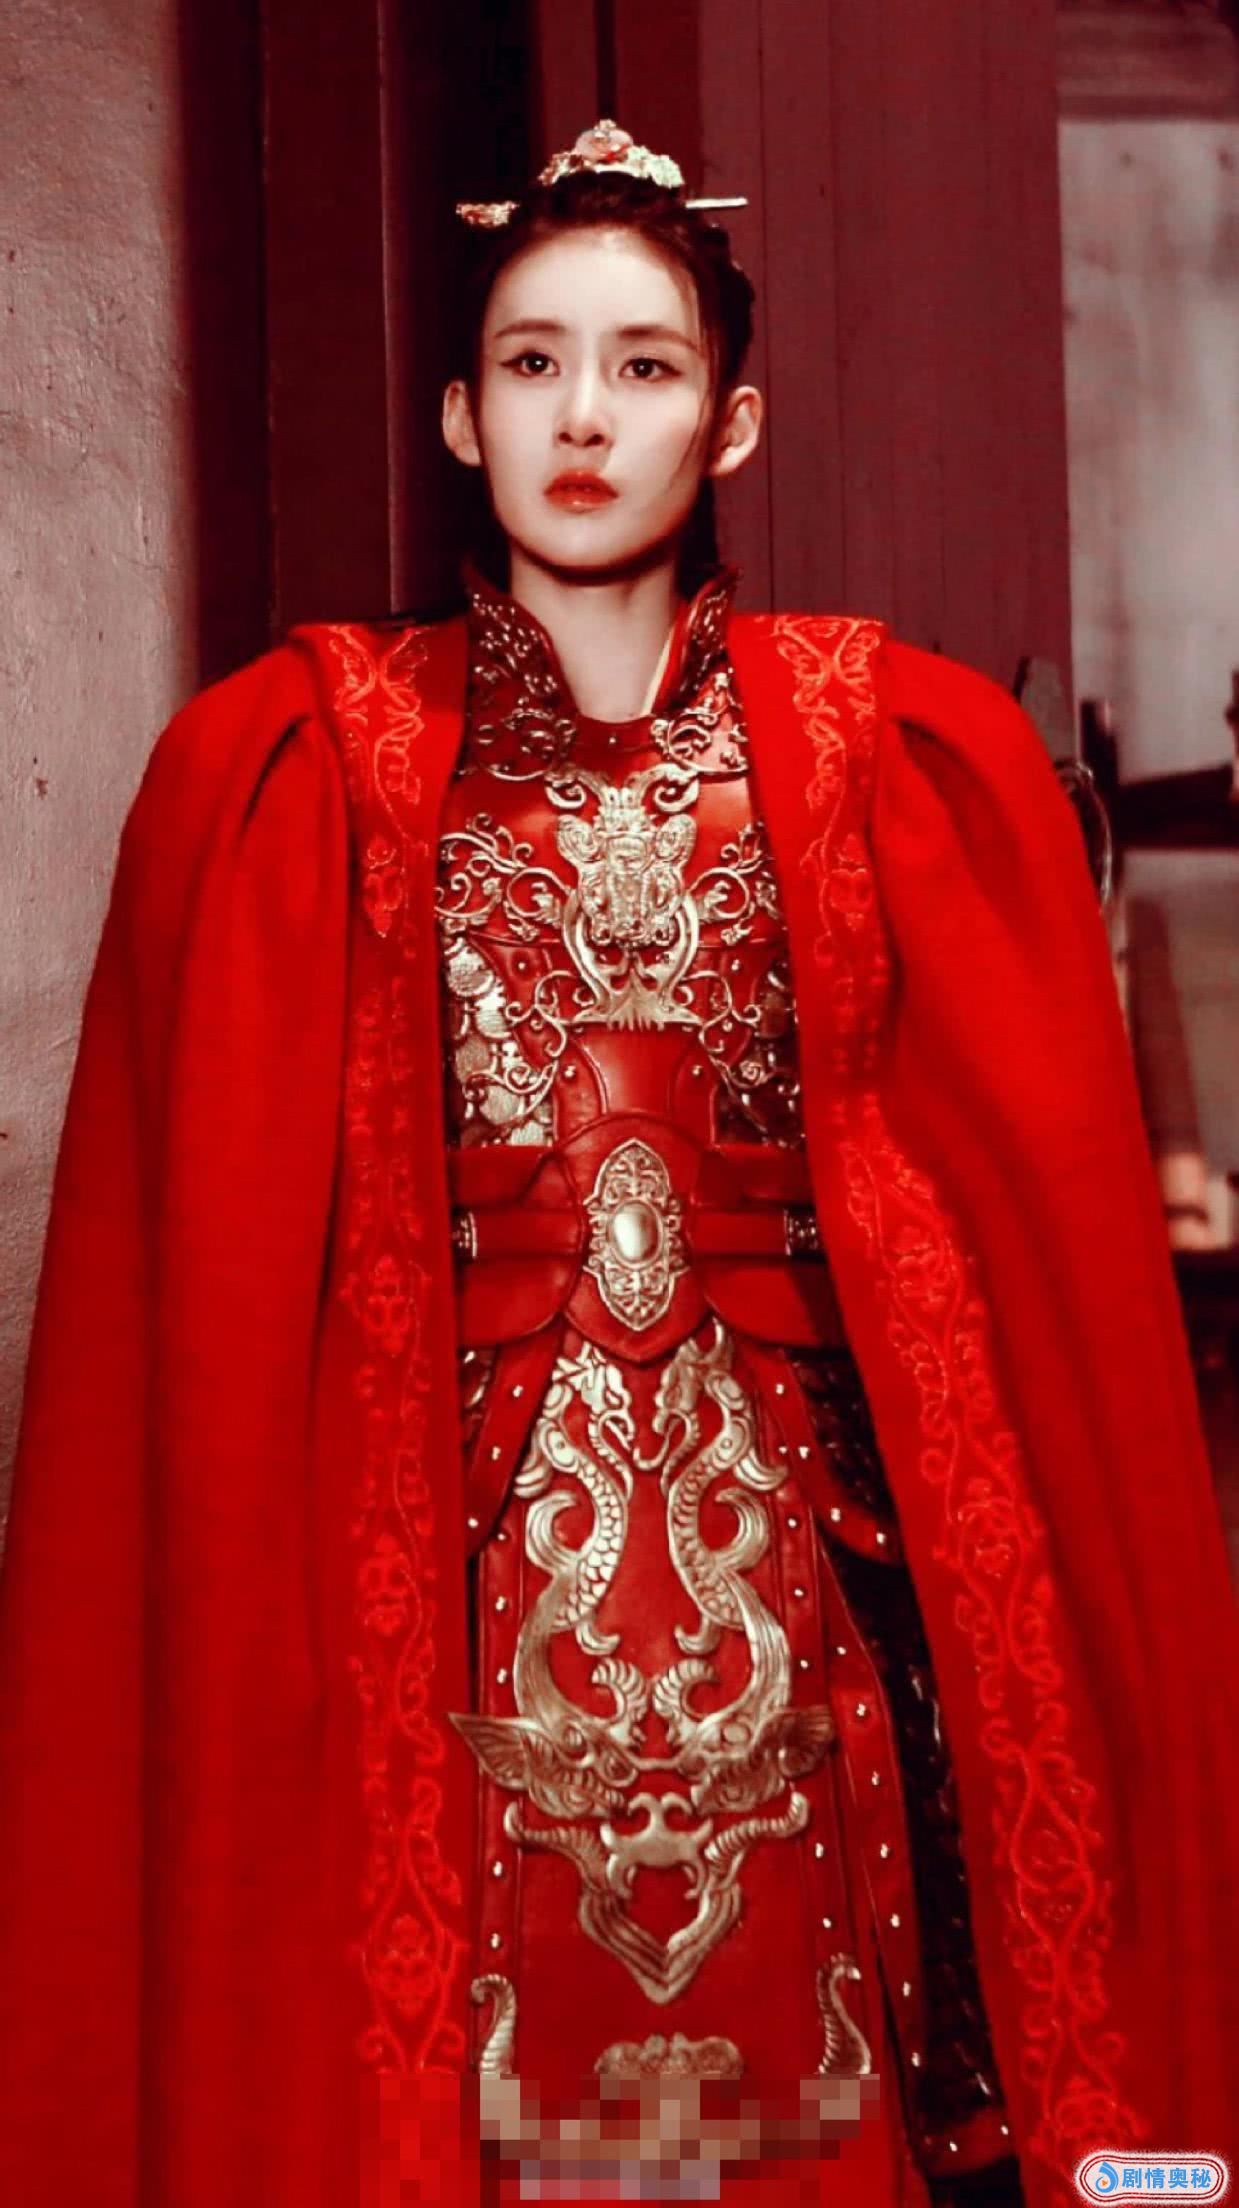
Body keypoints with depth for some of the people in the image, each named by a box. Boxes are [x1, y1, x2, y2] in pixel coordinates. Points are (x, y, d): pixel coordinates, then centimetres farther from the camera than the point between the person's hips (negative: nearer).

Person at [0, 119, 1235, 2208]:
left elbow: (1054, 1219, 2)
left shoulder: (899, 758, 3)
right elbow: (211, 1264, 2)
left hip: (798, 1551, 1)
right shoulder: (296, 772, 2)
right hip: (446, 1560, 0)